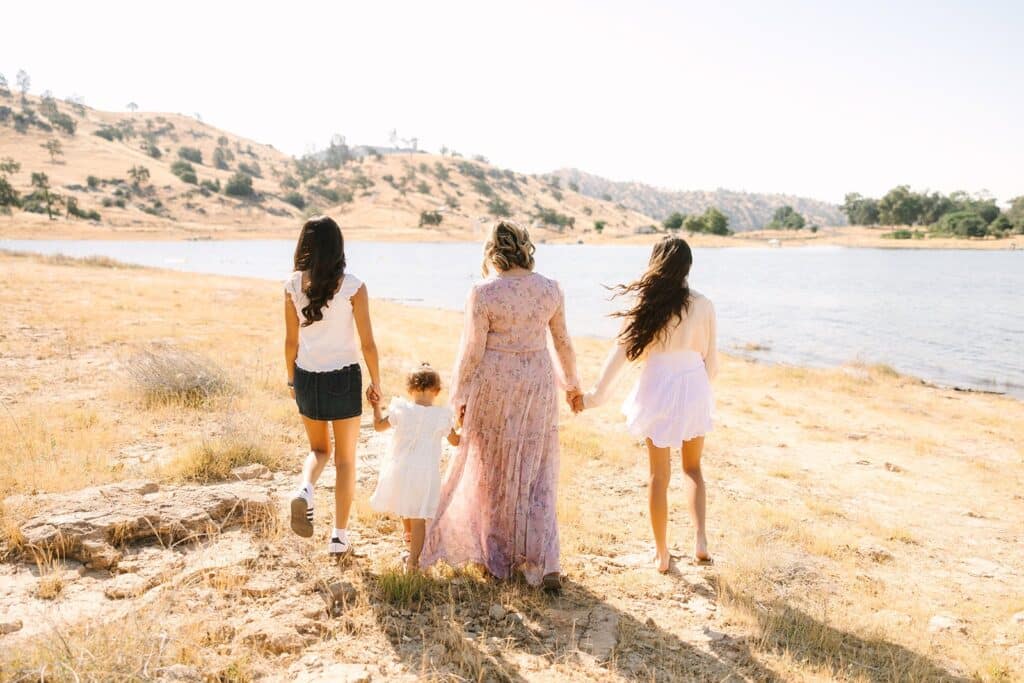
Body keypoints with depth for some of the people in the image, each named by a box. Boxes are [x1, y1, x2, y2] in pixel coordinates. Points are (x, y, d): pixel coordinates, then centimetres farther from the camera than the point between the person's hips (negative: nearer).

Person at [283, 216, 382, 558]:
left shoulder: (293, 286, -3)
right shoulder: (353, 286, -11)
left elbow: (291, 341, 2)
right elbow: (367, 343, -9)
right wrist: (376, 382, 4)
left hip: (307, 378, 3)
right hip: (344, 378, -3)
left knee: (319, 449, 24)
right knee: (345, 459, 12)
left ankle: (305, 490, -7)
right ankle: (339, 536, 17)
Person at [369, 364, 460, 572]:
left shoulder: (401, 410, -7)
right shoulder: (442, 416, -8)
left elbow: (378, 426, 9)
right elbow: (455, 441, 6)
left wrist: (376, 406, 24)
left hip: (400, 469, 2)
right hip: (425, 473, -2)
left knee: (406, 508, 28)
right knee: (419, 517, 5)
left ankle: (409, 536, 53)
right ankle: (413, 560, 5)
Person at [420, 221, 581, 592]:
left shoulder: (484, 292, -13)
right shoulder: (550, 289, 0)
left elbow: (472, 351, -11)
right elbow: (562, 342, 9)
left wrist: (460, 398, -1)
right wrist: (571, 383, 24)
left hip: (494, 386, -3)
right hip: (537, 383, 3)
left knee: (493, 470, 15)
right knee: (536, 474, 11)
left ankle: (497, 553, 29)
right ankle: (543, 563, 6)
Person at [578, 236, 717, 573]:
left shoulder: (642, 303, -5)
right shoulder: (702, 306, -4)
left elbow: (621, 352, -5)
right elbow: (710, 359, 3)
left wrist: (596, 394, 3)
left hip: (657, 389, 0)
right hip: (694, 386, 1)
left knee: (659, 475, 12)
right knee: (693, 468, 21)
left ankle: (662, 553, 20)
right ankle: (700, 539, 5)